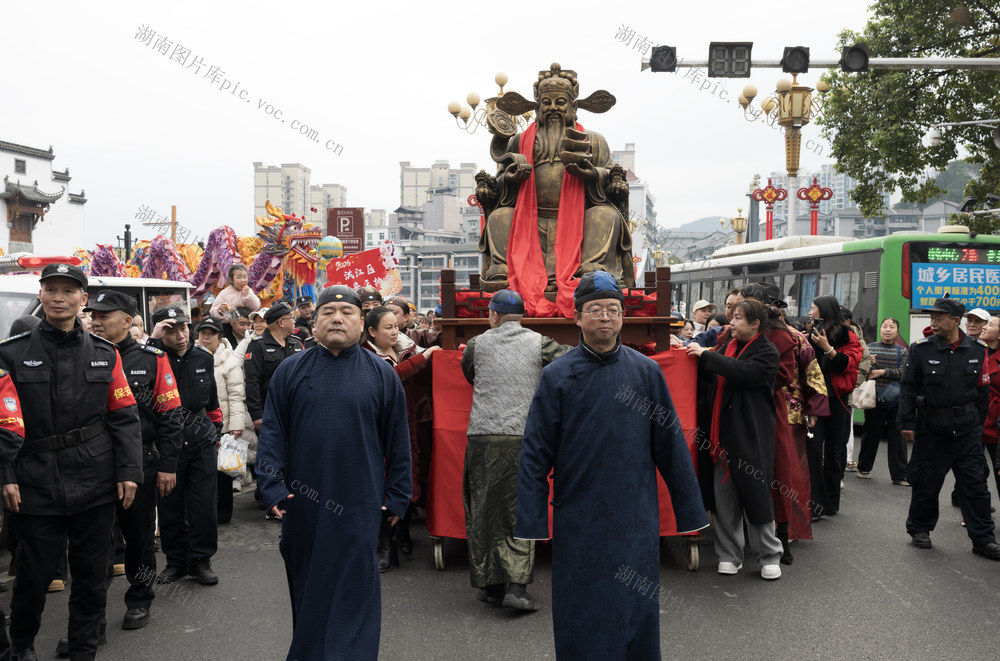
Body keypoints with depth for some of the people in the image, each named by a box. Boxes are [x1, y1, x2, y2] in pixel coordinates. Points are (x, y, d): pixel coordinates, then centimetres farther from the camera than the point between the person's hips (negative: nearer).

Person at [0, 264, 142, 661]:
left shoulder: (105, 354, 5)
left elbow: (124, 417, 4)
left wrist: (128, 471, -2)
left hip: (95, 483, 2)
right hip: (36, 485, -1)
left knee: (92, 575, 9)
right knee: (34, 573, 8)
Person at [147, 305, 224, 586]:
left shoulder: (203, 356, 5)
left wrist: (216, 430, 24)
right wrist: (153, 340, -30)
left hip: (200, 436, 3)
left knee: (203, 501, 3)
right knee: (170, 503, 8)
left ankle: (200, 559, 15)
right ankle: (176, 560, 23)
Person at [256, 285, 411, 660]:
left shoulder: (381, 373, 1)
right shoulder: (291, 371, 4)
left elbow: (398, 439, 3)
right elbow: (272, 432, 2)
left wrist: (397, 496, 1)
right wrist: (272, 486, -8)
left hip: (358, 504, -2)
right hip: (303, 503, 2)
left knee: (354, 591, 1)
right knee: (307, 586, 15)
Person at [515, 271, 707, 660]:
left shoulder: (646, 372, 0)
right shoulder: (556, 376, -3)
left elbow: (672, 445, 3)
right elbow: (535, 454, -3)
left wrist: (690, 514, 4)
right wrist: (531, 525, -7)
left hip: (636, 522, 1)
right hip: (576, 522, -1)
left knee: (637, 617, 12)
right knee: (580, 627, 9)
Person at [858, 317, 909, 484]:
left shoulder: (902, 351, 8)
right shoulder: (870, 348, 8)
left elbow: (904, 372, -5)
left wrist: (883, 372, -15)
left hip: (894, 400, 1)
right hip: (874, 397, 0)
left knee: (898, 436, 0)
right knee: (871, 434, 6)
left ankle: (899, 475, 7)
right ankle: (864, 468, 24)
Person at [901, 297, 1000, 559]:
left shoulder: (977, 350, 2)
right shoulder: (921, 349, -4)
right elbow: (907, 387, -2)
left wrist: (977, 423, 9)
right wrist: (907, 423, -7)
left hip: (966, 428, 2)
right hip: (931, 427, -2)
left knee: (975, 484, 5)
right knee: (926, 483, 6)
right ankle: (920, 529, 25)